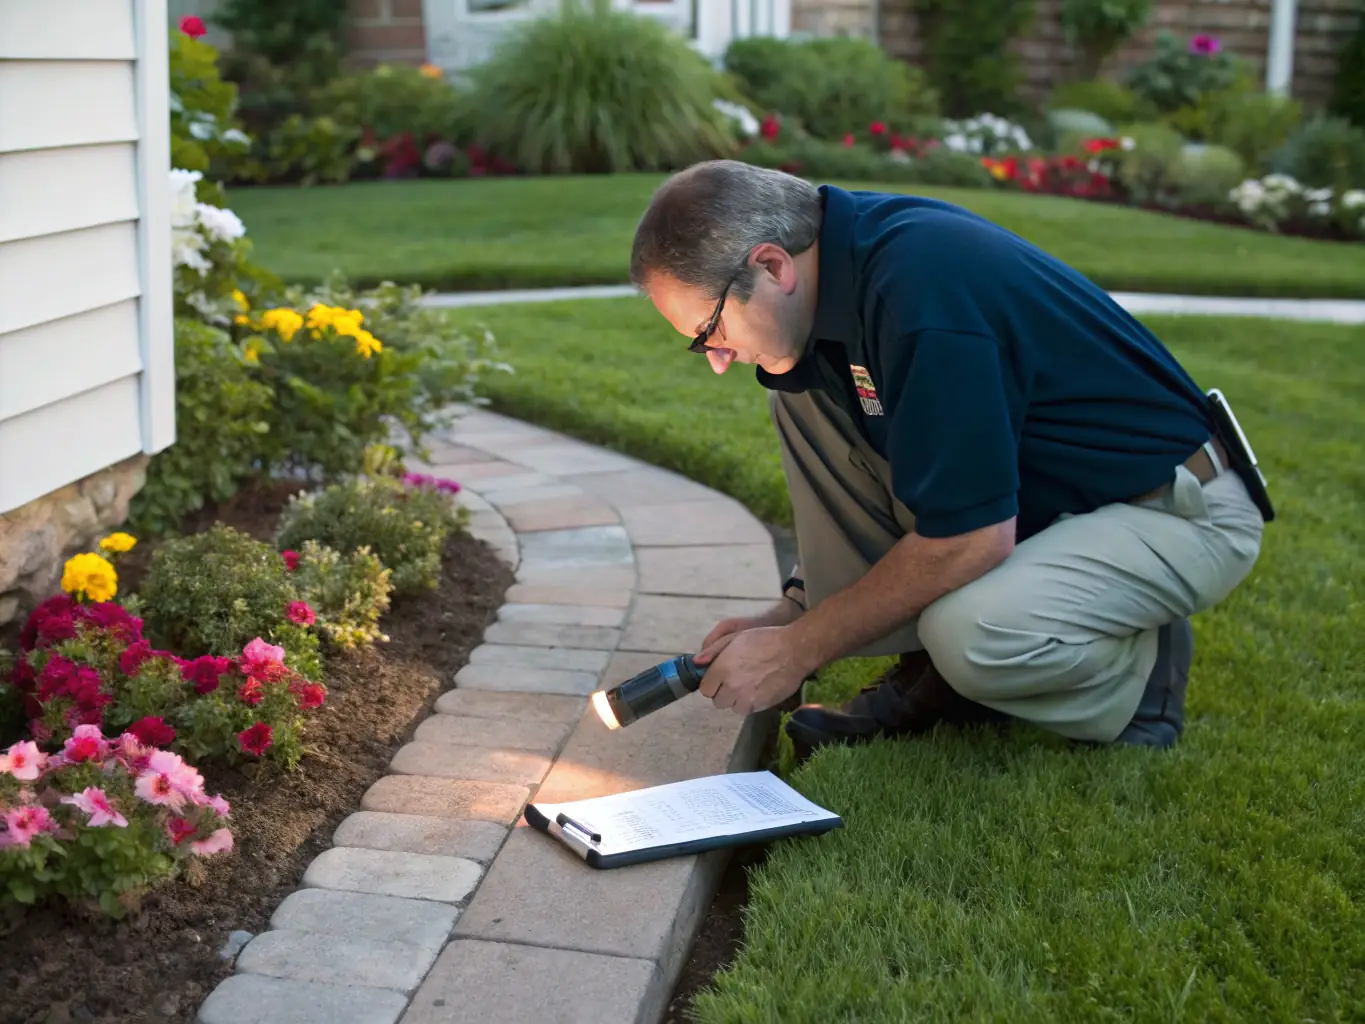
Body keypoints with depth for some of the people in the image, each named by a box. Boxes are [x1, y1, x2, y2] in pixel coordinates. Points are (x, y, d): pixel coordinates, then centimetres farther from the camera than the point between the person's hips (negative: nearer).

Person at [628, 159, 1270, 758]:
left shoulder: (920, 290, -31)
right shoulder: (841, 257, -3)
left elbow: (972, 539, -28)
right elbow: (851, 479, 11)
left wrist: (800, 648, -19)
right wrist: (790, 612, 2)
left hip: (1184, 511, -9)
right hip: (1041, 498, 9)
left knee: (973, 633, -36)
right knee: (802, 392, -3)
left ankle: (1138, 672, 0)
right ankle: (931, 675, 4)